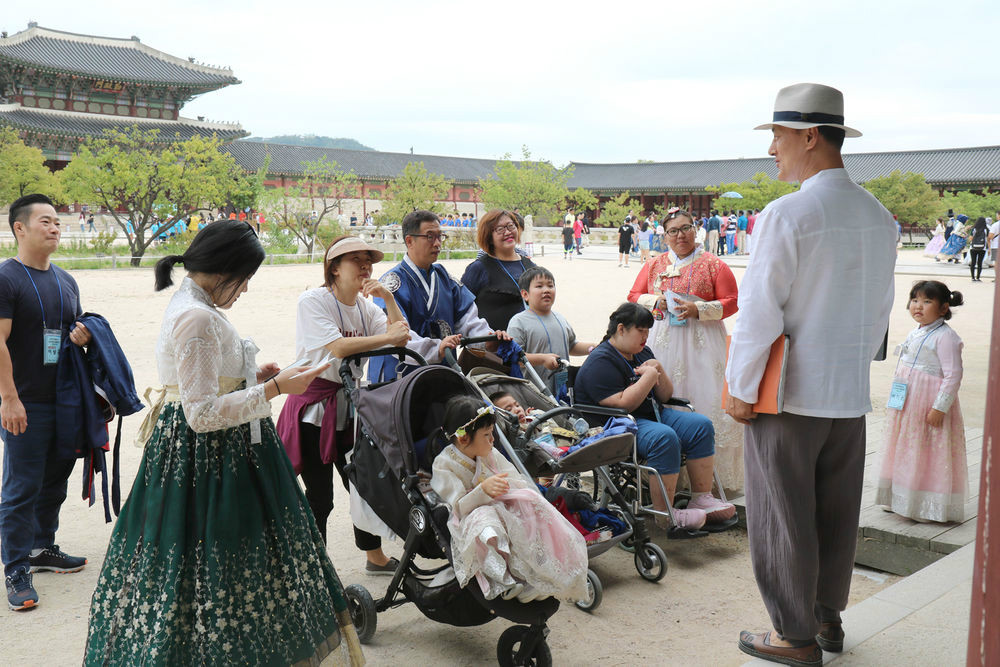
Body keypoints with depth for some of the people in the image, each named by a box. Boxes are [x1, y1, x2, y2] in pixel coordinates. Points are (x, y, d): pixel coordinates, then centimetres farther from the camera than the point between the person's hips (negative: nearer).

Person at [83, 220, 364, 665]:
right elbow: (202, 413, -25)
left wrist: (255, 377, 11)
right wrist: (274, 388, -21)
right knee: (211, 563, 1)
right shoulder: (199, 318, -22)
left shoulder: (190, 305, 11)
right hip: (208, 459, -10)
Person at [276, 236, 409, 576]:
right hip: (314, 407, -7)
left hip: (348, 405, 7)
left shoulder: (365, 305, 10)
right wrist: (387, 337, -21)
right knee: (319, 498, -3)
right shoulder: (313, 300, -12)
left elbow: (403, 339, 0)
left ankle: (375, 557, 34)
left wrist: (388, 298, -9)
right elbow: (337, 347, -25)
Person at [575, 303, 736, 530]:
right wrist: (649, 377, -17)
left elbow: (665, 397, 16)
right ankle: (664, 515, -26)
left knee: (701, 425, -5)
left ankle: (702, 499, -4)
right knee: (665, 437, -34)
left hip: (653, 415, 10)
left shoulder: (642, 352, 16)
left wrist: (659, 371, -3)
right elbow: (622, 404, -24)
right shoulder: (600, 362, -13)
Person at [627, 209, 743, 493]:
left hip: (701, 344, -3)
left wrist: (699, 309, -14)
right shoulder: (653, 265, 16)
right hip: (662, 340, 3)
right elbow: (634, 296, 17)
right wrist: (655, 301, -3)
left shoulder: (713, 264, 6)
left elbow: (731, 302, 1)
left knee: (706, 403, -9)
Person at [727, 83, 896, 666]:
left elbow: (759, 311, -17)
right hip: (851, 397, 7)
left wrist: (741, 389, -9)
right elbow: (880, 309, 12)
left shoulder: (786, 214, -16)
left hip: (788, 395, -7)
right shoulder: (879, 217, 6)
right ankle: (829, 618, 34)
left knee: (782, 519, 6)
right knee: (837, 514, 18)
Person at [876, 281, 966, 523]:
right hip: (908, 404, 9)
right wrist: (898, 401, 21)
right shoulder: (915, 334, 11)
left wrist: (940, 407, -22)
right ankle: (902, 500, 27)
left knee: (929, 455, 0)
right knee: (906, 451, 15)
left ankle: (930, 507, 10)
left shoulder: (945, 337, -16)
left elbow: (953, 375, -20)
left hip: (931, 405, -9)